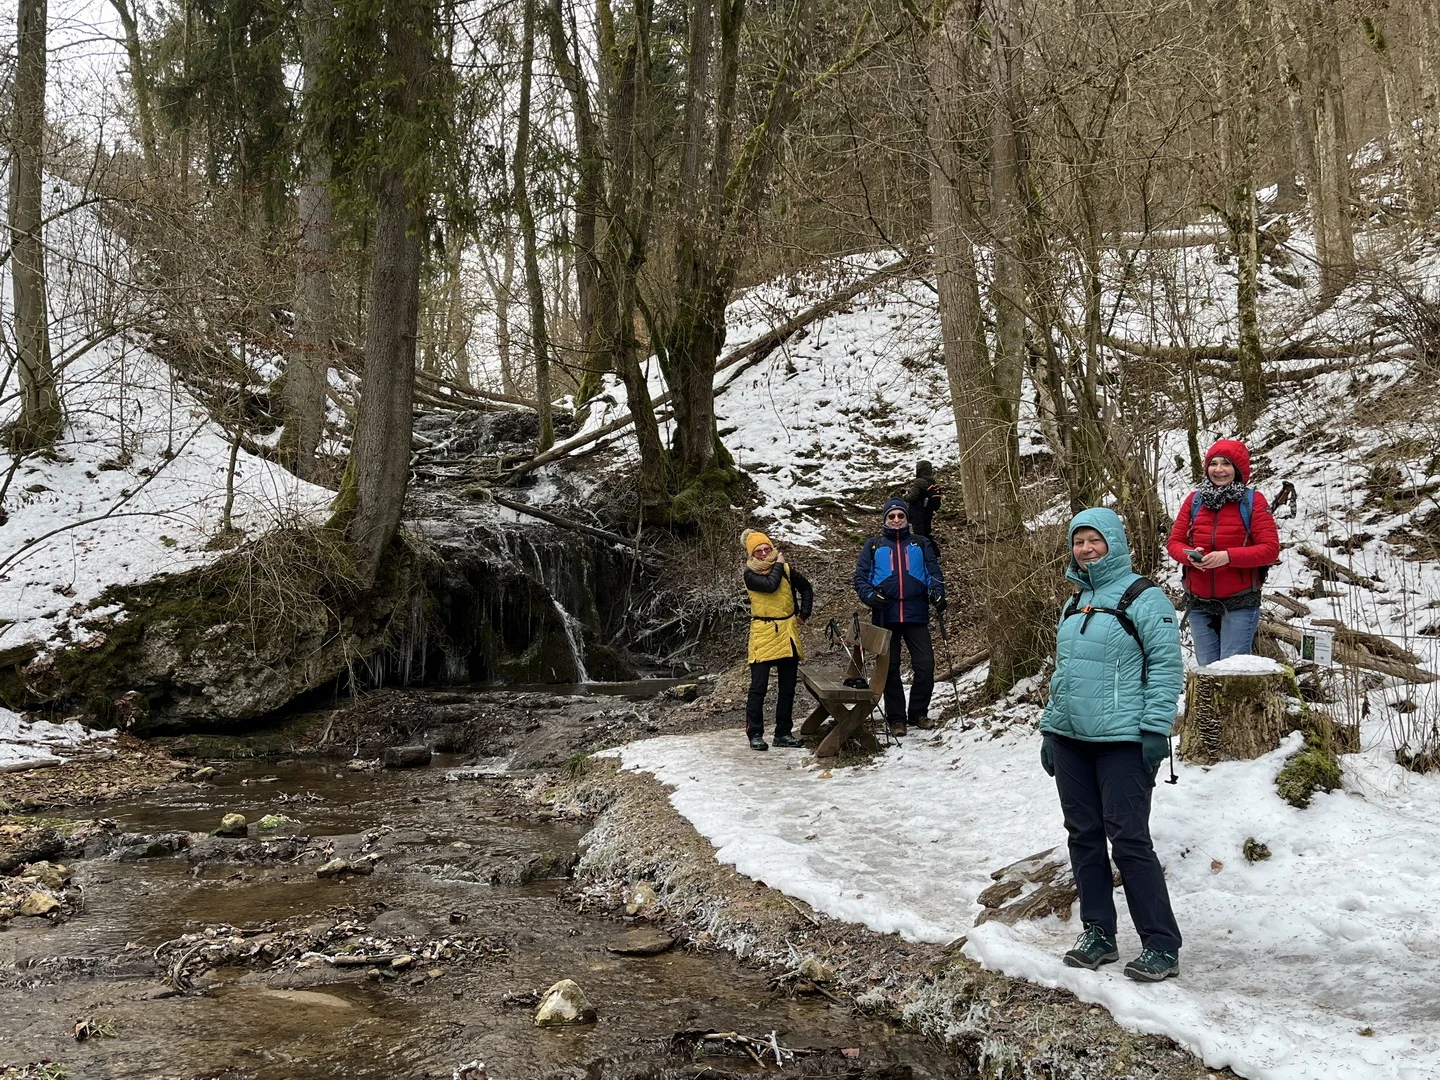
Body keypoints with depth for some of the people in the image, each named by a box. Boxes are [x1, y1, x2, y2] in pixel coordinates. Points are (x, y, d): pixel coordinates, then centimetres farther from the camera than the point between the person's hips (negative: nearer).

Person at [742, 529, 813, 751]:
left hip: (788, 633, 5)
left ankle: (783, 733, 17)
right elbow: (770, 585, -23)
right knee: (759, 687, -6)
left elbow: (806, 588, 22)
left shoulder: (787, 569, 8)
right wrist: (778, 564, -9)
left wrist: (804, 613, 13)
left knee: (788, 687, 9)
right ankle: (755, 734, 1)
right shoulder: (750, 574, -5)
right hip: (763, 634, -5)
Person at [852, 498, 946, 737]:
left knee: (926, 664, -6)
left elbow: (934, 573, 10)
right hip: (886, 616, 0)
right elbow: (861, 576, 8)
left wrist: (937, 593, -9)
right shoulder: (873, 545, 13)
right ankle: (896, 718, 12)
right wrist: (870, 596, -11)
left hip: (916, 615, 0)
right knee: (890, 668, 3)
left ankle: (918, 712, 12)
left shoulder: (921, 544, 15)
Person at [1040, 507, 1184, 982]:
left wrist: (1155, 729, -18)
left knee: (1128, 840, -7)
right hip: (1069, 739, 7)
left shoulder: (1143, 597, -6)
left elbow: (1167, 665, -11)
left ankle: (1162, 946, 2)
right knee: (1083, 836, 10)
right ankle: (1097, 934, 21)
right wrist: (1049, 729, 18)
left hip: (1122, 741, -7)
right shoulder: (1075, 603, 16)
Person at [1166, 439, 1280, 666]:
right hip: (1199, 603, 4)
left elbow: (1270, 549, -8)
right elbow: (1174, 542, 8)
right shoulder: (1194, 500, 7)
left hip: (1240, 603, -3)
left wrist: (1228, 556, -22)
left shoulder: (1253, 501, -2)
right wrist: (1190, 556, -15)